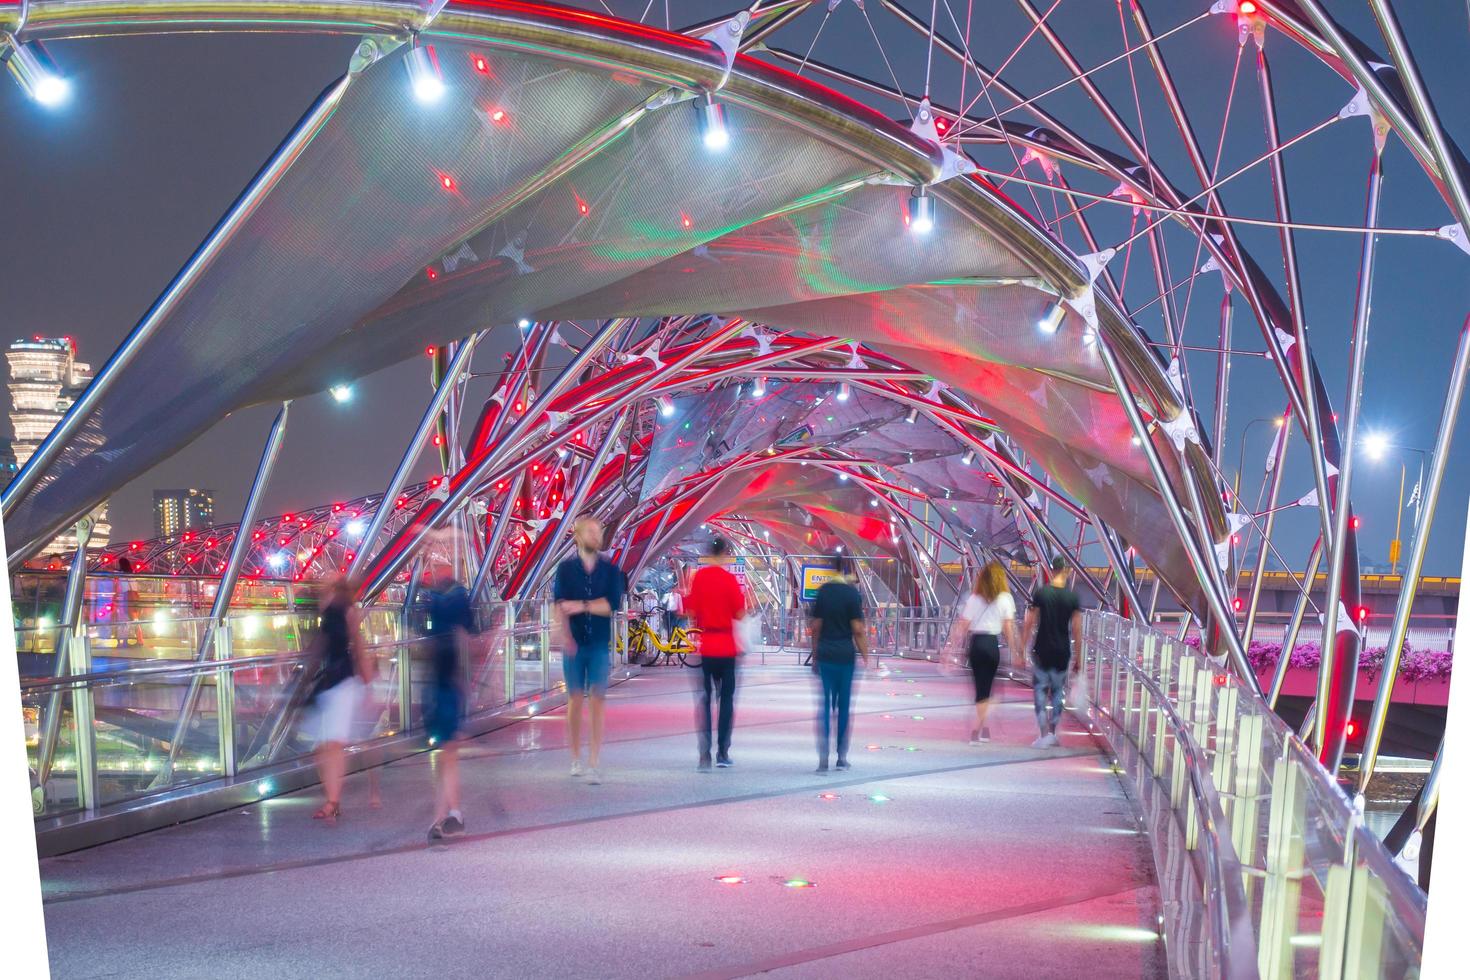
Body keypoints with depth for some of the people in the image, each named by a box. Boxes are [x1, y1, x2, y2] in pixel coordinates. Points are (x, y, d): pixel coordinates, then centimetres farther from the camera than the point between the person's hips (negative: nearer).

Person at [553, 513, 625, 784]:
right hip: (574, 645, 0)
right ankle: (576, 759, 20)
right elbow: (560, 606, -9)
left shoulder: (611, 570, 5)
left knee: (598, 701, -4)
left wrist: (582, 605, -12)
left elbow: (613, 605, -6)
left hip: (600, 645, 0)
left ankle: (593, 764, -3)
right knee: (575, 699, 6)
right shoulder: (566, 568, 3)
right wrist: (567, 638, -23)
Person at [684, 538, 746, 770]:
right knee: (726, 697, 11)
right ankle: (722, 753, 12)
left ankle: (704, 755, -4)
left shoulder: (699, 576, -2)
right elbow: (739, 614, -8)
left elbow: (692, 611, -2)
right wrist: (742, 598, 10)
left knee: (704, 698, 5)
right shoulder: (730, 579, -8)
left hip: (705, 646, 2)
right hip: (726, 647, -1)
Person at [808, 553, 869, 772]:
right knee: (844, 705, 8)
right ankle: (841, 758, 14)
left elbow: (815, 626, 6)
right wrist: (865, 657, -1)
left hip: (825, 655, 2)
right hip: (846, 655, -2)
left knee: (825, 705, 5)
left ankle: (823, 758, -1)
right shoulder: (852, 593, -6)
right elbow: (858, 630, -9)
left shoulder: (822, 591, 4)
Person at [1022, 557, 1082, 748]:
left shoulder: (1039, 594, -6)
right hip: (1062, 652, 2)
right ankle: (1052, 733, 19)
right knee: (1058, 692, 15)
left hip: (1042, 651, -2)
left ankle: (1044, 734, -4)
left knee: (1040, 690, 5)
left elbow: (1029, 624, -6)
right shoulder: (1073, 597, -3)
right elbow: (1077, 630, -3)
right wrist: (1078, 657, 6)